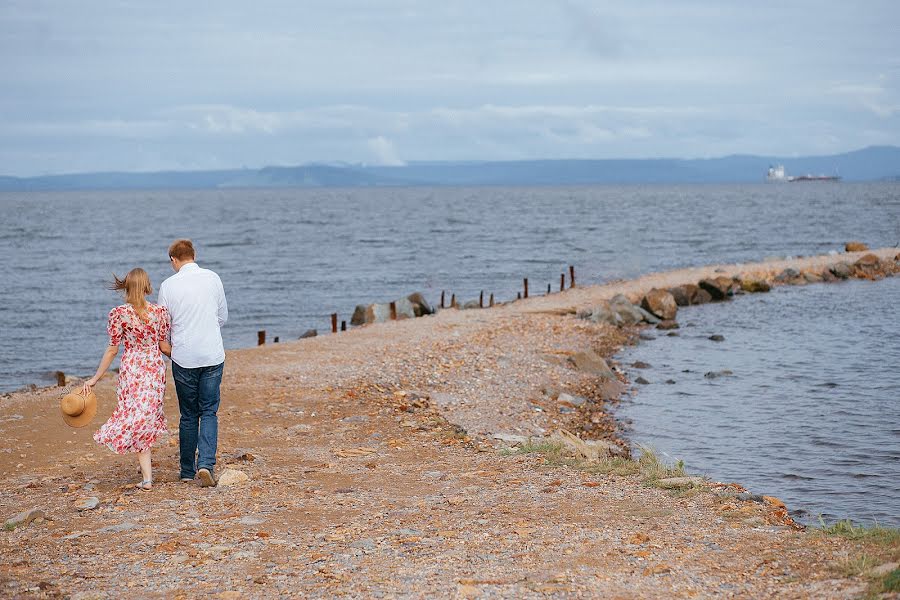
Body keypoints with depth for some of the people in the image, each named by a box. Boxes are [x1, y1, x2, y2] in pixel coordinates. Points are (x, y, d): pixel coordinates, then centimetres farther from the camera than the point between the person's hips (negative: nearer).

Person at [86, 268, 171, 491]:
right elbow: (164, 346, 3)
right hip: (156, 369, 2)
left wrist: (95, 378, 2)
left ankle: (147, 478, -4)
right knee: (148, 414, 18)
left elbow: (113, 349, -6)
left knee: (136, 418, 3)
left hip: (132, 370, -2)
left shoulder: (119, 314, -9)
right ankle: (145, 468, 29)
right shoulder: (160, 311, -4)